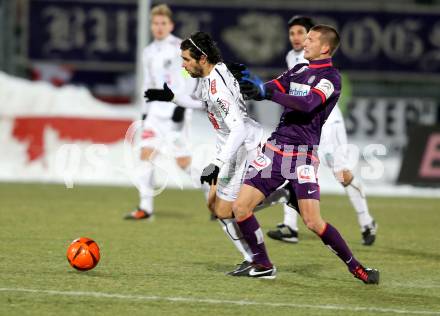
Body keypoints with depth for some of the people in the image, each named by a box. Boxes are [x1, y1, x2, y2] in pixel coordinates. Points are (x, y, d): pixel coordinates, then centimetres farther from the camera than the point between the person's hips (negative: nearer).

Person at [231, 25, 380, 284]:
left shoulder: (331, 77, -7)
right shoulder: (299, 70, 17)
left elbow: (307, 104, -22)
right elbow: (270, 89, 11)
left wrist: (267, 92, -27)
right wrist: (248, 83, -10)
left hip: (303, 154, -7)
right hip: (275, 148, 7)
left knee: (313, 221, -15)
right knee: (241, 207, -2)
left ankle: (356, 267, 1)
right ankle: (263, 264, 13)